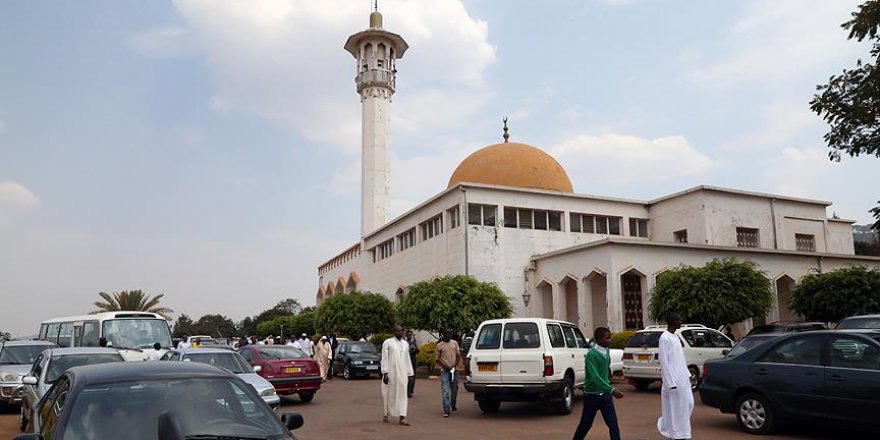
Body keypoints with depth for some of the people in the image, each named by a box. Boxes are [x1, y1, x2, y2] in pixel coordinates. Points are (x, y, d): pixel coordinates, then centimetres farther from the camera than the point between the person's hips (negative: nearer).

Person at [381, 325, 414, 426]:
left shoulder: (406, 344, 11)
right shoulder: (388, 342, -3)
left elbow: (407, 360, 14)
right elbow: (384, 359, -7)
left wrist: (410, 374, 11)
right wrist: (384, 373, -14)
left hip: (402, 373, 4)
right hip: (390, 373, -3)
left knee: (402, 394, -3)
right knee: (388, 394, 7)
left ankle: (402, 418, -5)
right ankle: (386, 414, 25)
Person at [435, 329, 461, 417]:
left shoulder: (455, 343, 9)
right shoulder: (439, 345, -1)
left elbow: (458, 356, 10)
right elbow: (437, 359, 0)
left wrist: (455, 365, -5)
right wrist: (445, 366, -12)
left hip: (454, 370, 4)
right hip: (444, 370, -4)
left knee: (454, 389, 14)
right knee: (445, 391, -9)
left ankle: (453, 406, 33)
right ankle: (446, 411, -9)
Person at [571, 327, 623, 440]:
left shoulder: (607, 351, 2)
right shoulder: (591, 354, -20)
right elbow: (595, 377, -29)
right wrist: (612, 390, -35)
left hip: (605, 394, 6)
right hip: (592, 395, -5)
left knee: (613, 425, -1)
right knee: (585, 425, 9)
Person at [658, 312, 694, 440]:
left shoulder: (675, 336, 12)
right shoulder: (665, 338, -15)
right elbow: (664, 362, -17)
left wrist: (687, 374, 14)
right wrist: (670, 383, -18)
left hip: (683, 379, 9)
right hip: (673, 381, -9)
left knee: (688, 403, 9)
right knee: (674, 408, -2)